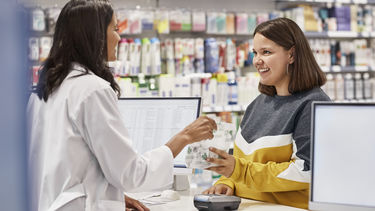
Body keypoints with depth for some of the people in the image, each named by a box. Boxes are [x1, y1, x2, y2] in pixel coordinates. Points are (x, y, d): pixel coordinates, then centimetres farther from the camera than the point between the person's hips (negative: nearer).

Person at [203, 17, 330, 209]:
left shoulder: (312, 105, -7)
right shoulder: (258, 103, 18)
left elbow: (305, 172, -15)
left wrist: (239, 170, -17)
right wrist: (227, 183, 2)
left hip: (287, 207, -7)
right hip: (244, 207, 7)